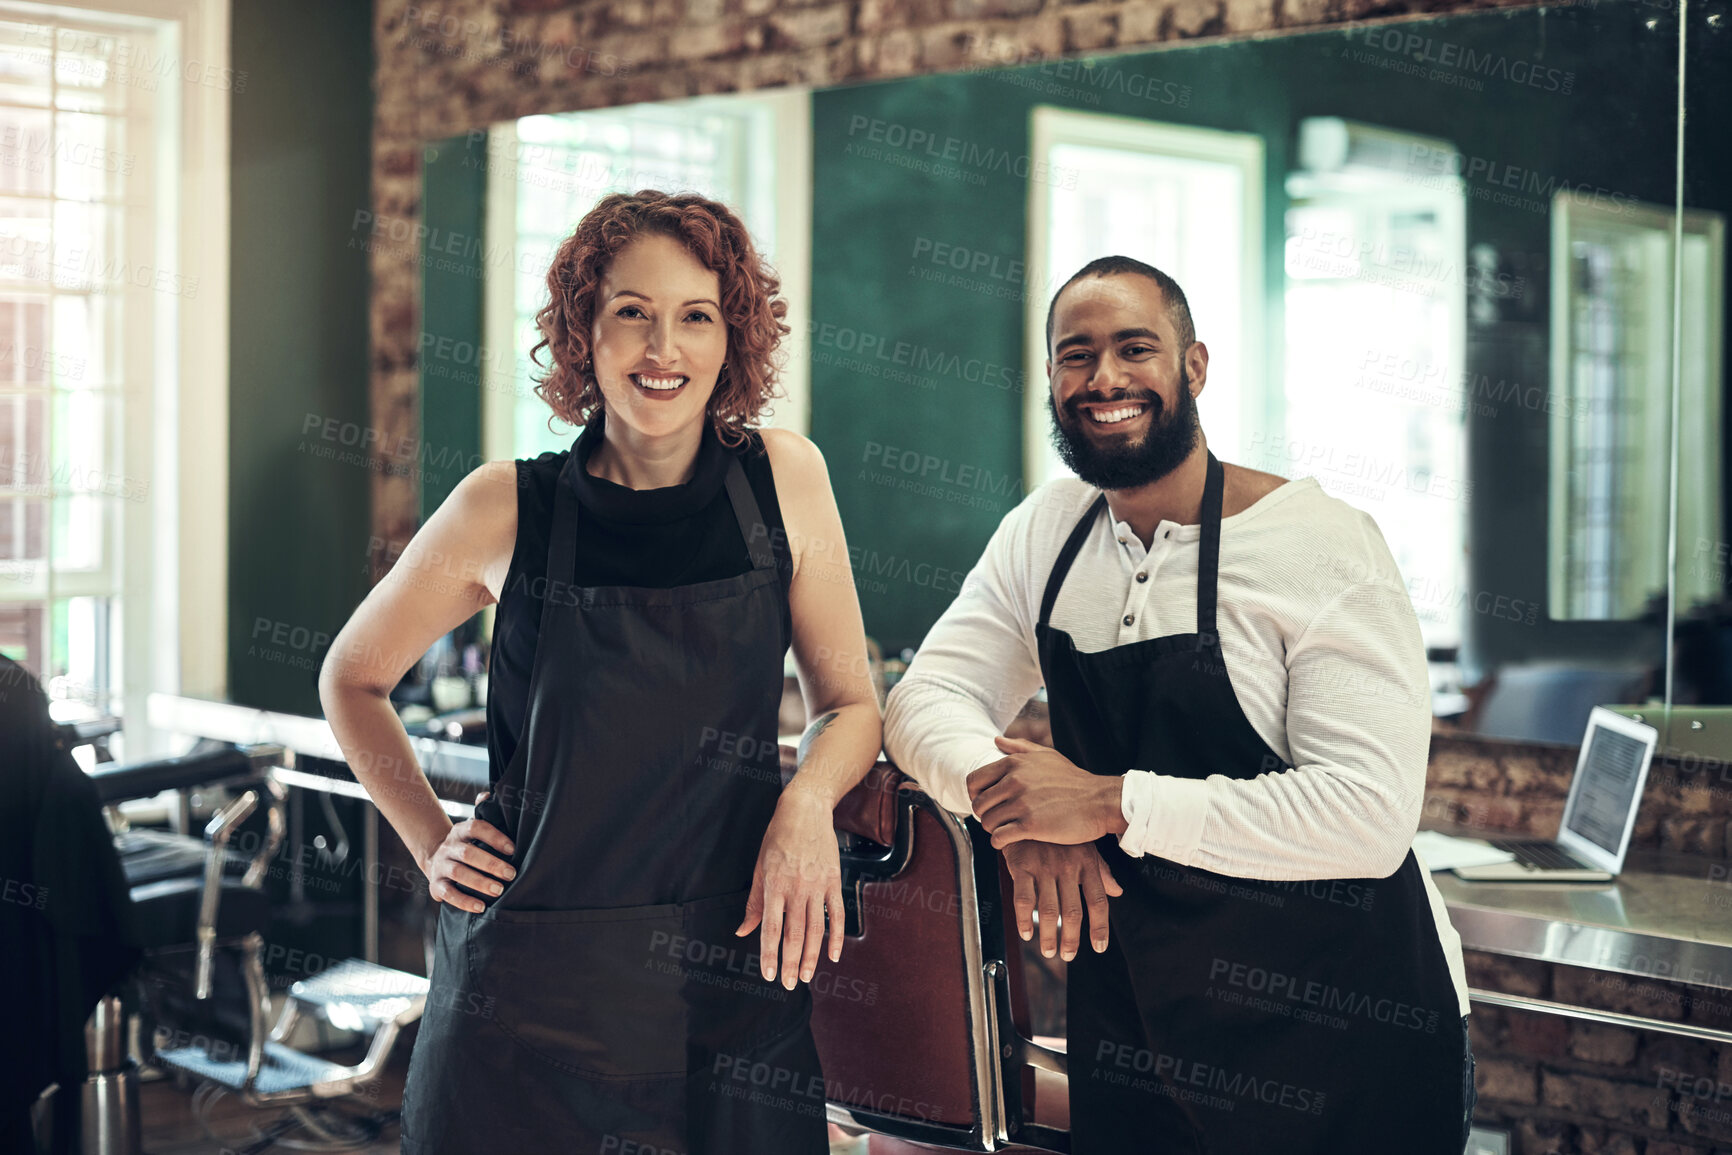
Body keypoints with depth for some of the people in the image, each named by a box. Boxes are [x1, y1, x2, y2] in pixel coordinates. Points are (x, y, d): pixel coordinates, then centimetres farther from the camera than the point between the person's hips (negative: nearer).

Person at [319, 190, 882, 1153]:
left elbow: (850, 705, 6)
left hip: (731, 975, 2)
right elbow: (353, 678, 9)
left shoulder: (784, 479, -2)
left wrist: (806, 802, -13)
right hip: (530, 984, -1)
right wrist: (432, 844, 2)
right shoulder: (508, 508, -6)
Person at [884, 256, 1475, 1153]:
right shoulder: (1045, 531, 3)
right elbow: (926, 701, 0)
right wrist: (1015, 806, -22)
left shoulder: (1319, 542, -17)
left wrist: (1111, 802, -27)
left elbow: (1371, 813, -25)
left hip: (1343, 1033, -5)